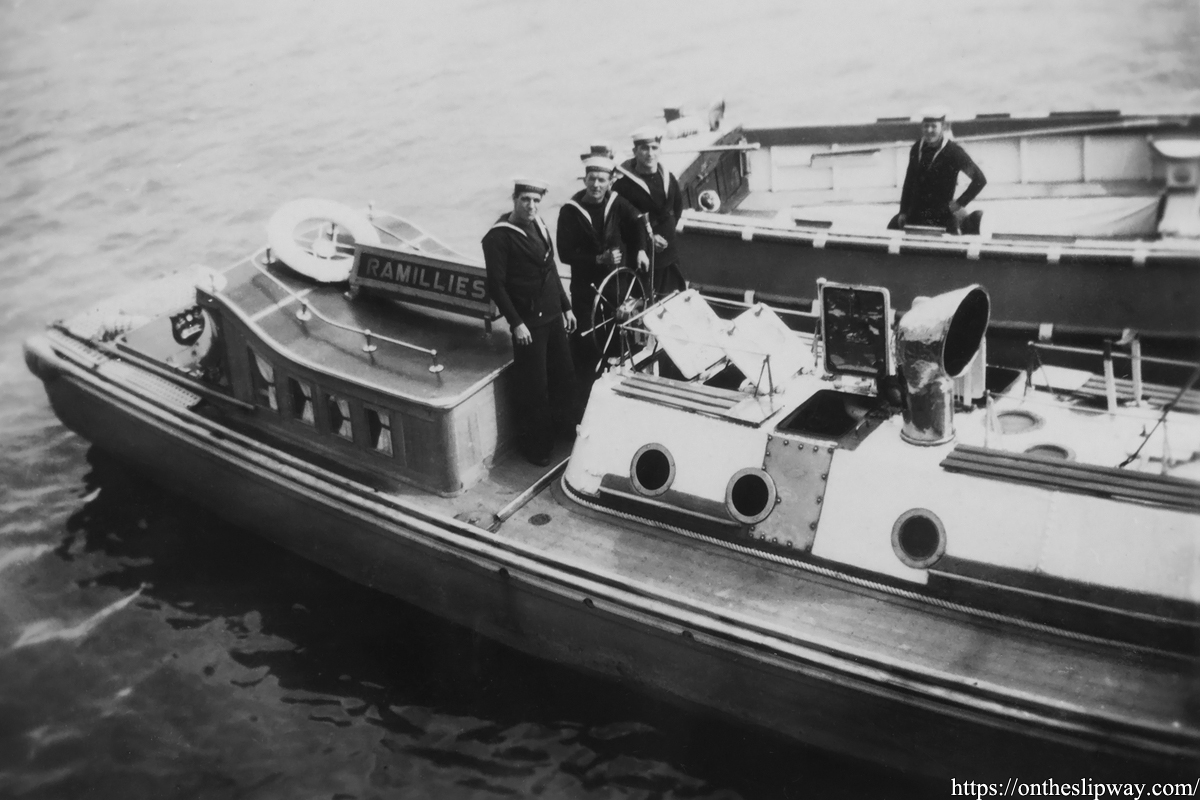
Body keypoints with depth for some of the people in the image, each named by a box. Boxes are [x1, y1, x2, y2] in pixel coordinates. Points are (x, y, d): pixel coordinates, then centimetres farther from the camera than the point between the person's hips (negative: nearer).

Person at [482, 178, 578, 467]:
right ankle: (536, 446, 15)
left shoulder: (539, 225, 9)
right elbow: (496, 285, -16)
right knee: (534, 387, 0)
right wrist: (516, 323, -18)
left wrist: (565, 307, 16)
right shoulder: (498, 237, -15)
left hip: (553, 316, 7)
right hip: (528, 322, -7)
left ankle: (567, 428, 35)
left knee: (564, 375, 17)